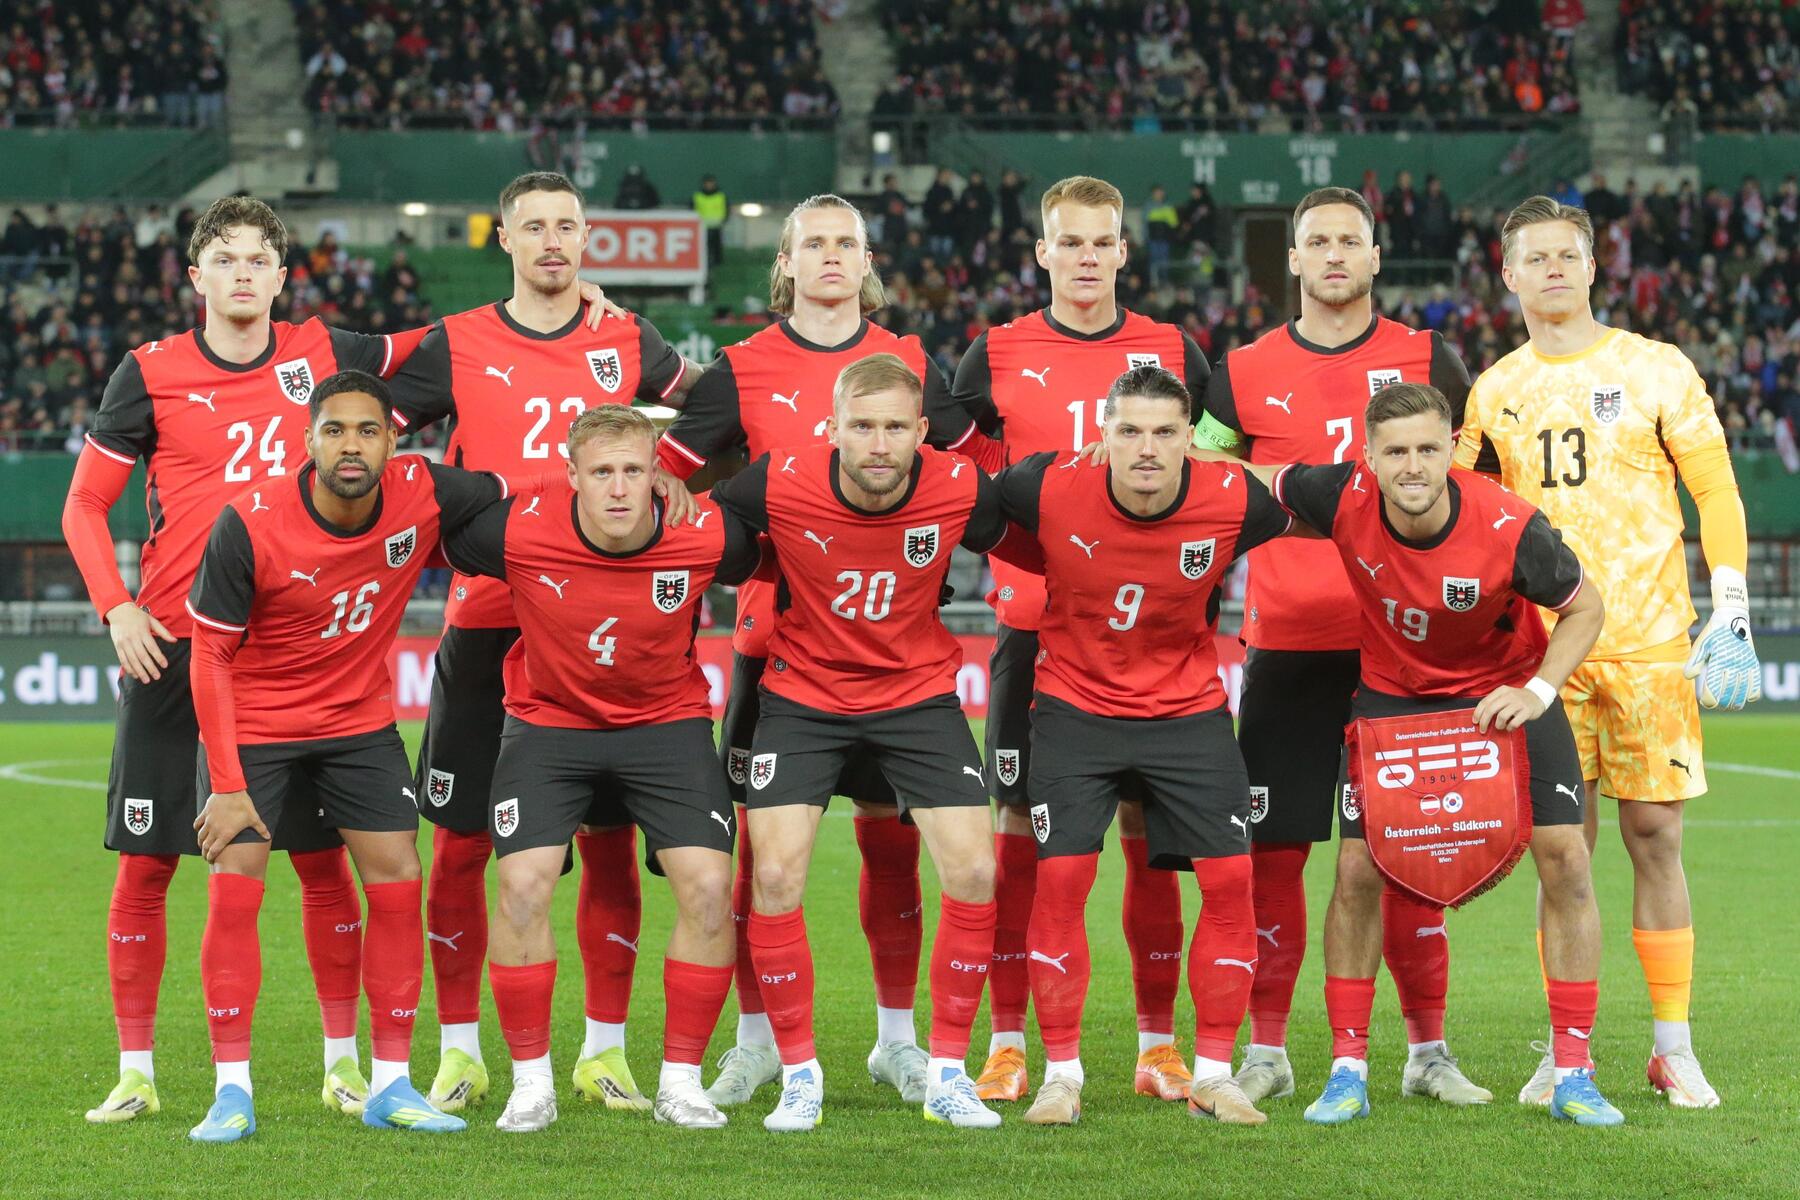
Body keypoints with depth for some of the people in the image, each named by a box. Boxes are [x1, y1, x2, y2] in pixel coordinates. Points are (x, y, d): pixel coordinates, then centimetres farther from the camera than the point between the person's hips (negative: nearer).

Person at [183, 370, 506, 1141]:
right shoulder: (249, 525, -24)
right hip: (253, 726, -3)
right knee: (233, 891, -10)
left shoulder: (423, 494, -17)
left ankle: (390, 1085, 9)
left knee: (398, 885, -2)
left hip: (361, 723, 3)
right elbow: (211, 656, -15)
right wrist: (227, 783, -18)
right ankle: (232, 1091, -1)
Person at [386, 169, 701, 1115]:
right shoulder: (457, 346, 3)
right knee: (461, 843, 0)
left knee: (610, 842, 1)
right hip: (485, 625, -1)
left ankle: (605, 1048, 11)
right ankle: (459, 1053, 10)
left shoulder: (626, 342, 8)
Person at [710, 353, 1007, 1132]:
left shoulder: (959, 489, -19)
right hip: (804, 695, -1)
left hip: (917, 691, 1)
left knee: (974, 873, -9)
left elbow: (1015, 542, 3)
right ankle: (799, 1075, 4)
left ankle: (947, 1072, 7)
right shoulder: (780, 483, -23)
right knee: (775, 875, -13)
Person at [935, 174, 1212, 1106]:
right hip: (1032, 624, -1)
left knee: (1149, 830, 2)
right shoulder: (999, 356, 5)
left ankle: (1158, 1044, 8)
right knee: (1020, 827, -1)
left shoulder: (1172, 352, 7)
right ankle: (1008, 1043, 6)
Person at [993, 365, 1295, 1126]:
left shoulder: (1233, 501, -17)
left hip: (1189, 707, 1)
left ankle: (1212, 1074, 8)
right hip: (1076, 706, -1)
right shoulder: (1051, 491, -20)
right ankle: (1061, 1073, 4)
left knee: (1228, 877, -5)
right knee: (1061, 876, -9)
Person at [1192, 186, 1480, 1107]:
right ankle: (1266, 1049, 8)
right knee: (1271, 849, 0)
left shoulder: (1426, 362, 5)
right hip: (1284, 646, 0)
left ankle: (1428, 1050, 8)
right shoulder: (1246, 373, 6)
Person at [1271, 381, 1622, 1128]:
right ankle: (1348, 1071, 6)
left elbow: (1585, 607, -13)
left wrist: (1539, 692, -25)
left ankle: (1574, 1074, -1)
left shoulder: (1510, 528, -29)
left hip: (1503, 693, -1)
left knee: (1565, 858, -11)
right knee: (1357, 869, -7)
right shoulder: (1345, 499, -24)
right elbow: (1256, 481, -4)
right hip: (1393, 693, 1)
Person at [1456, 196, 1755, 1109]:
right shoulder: (1493, 394, 10)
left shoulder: (1655, 371, 3)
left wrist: (1729, 615, -7)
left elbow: (1716, 493, 2)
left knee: (1655, 837, -2)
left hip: (1650, 645, -2)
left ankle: (1673, 1048, 5)